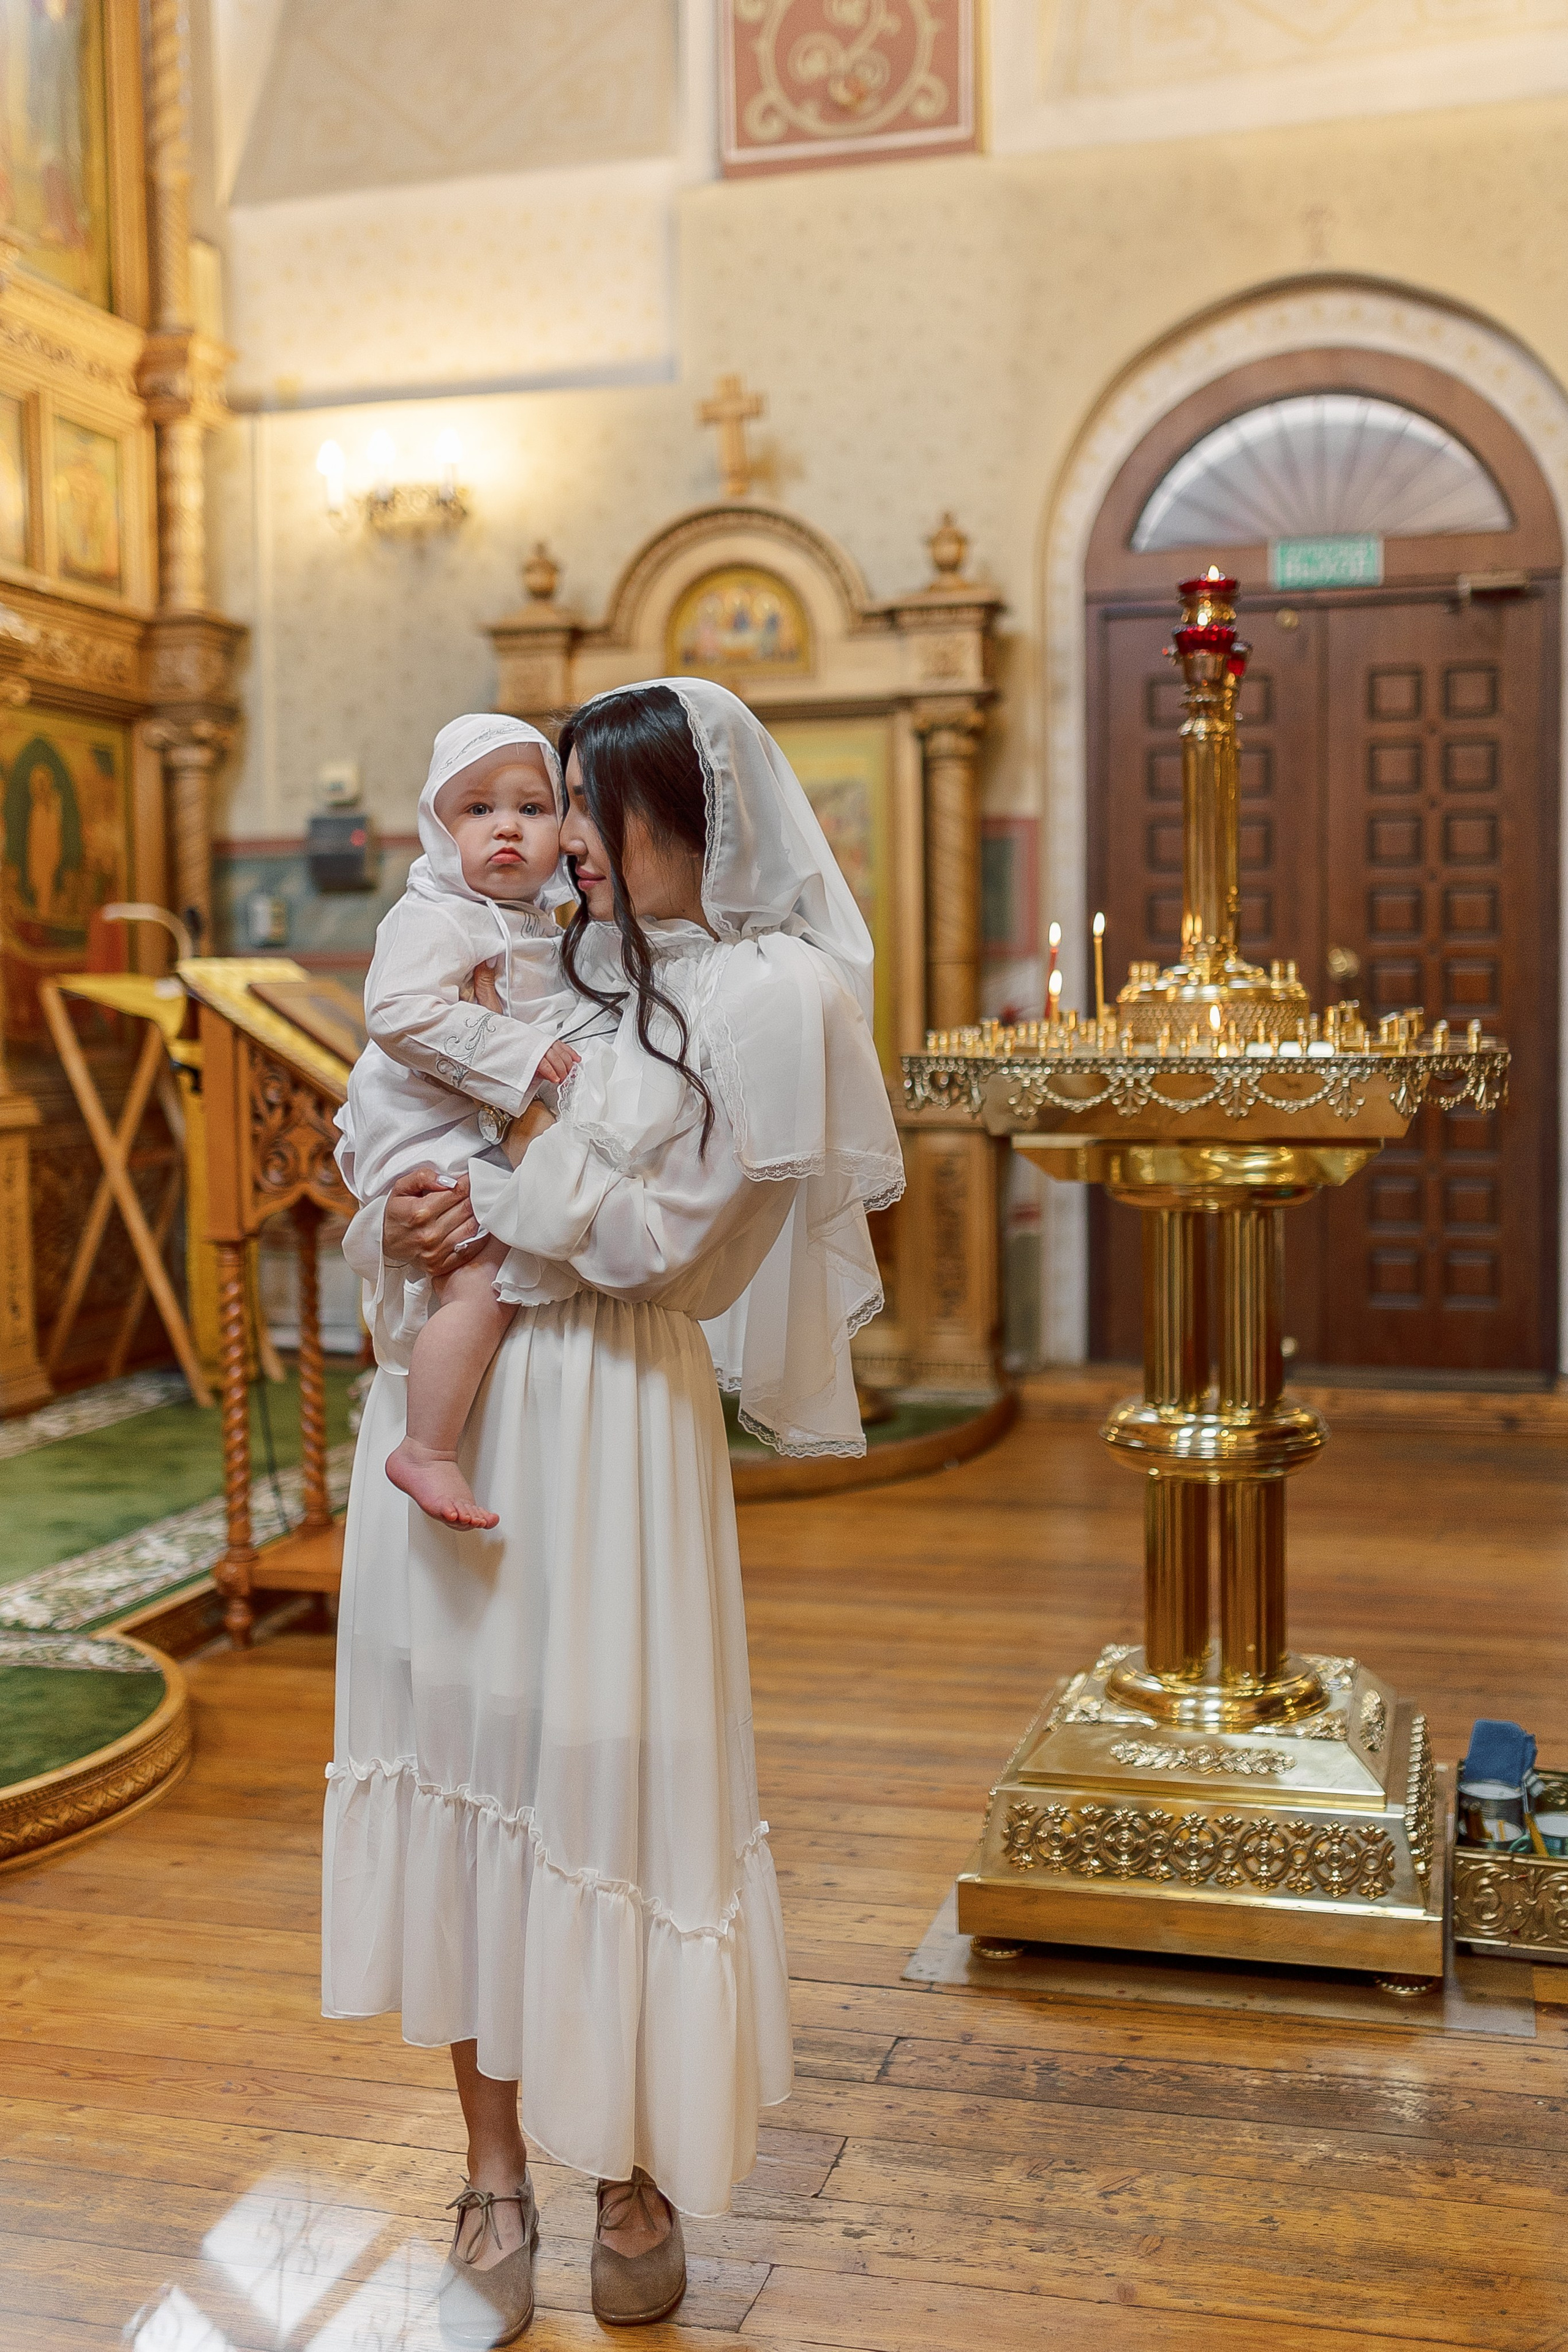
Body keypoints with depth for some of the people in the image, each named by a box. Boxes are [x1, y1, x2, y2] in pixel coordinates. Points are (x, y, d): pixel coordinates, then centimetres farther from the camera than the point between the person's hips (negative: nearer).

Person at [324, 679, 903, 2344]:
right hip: (450, 1406, 6)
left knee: (605, 1770, 0)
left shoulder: (768, 994, -4)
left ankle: (636, 2177, 21)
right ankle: (496, 2182, 19)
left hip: (608, 1416, -5)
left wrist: (496, 1214, -5)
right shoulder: (554, 965, 14)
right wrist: (404, 1235, -3)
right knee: (468, 1756, 6)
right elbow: (403, 1143, 17)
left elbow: (667, 1225, -9)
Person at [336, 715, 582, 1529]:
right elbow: (401, 1012, -32)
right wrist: (520, 1052, -29)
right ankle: (427, 1452, -14)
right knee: (483, 1284, -22)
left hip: (494, 1135, 10)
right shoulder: (433, 918, -17)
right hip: (426, 1138, -10)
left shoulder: (538, 928, 14)